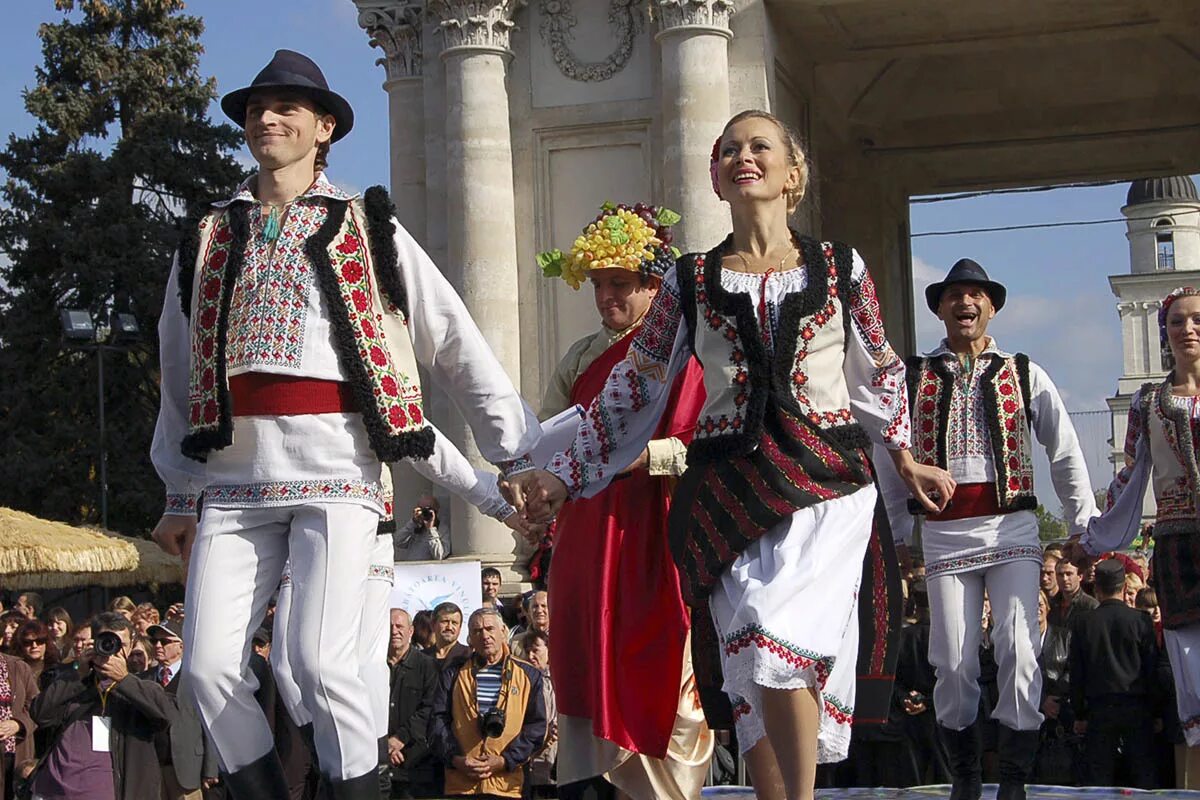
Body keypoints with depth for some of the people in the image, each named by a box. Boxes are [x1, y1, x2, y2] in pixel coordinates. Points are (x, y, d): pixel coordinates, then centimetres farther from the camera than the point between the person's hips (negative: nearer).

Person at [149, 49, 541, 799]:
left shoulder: (366, 228, 9)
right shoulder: (208, 237, 18)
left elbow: (456, 341, 6)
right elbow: (180, 371, 22)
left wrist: (518, 454, 1)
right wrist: (180, 494, 21)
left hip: (334, 464, -3)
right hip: (235, 473, 4)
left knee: (323, 659, -16)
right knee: (209, 663, -4)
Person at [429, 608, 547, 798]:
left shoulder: (529, 675, 9)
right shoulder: (453, 674, 12)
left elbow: (537, 726, 5)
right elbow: (438, 722, 8)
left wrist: (505, 760, -7)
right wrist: (456, 759, -8)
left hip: (507, 784, 0)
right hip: (460, 784, 1)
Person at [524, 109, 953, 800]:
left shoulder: (841, 268, 7)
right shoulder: (691, 282, 9)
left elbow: (881, 373, 21)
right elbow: (633, 387, 12)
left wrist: (905, 458, 20)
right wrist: (564, 478, 11)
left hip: (826, 482, -1)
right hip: (728, 491, 2)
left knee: (784, 650, -20)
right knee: (754, 673, -1)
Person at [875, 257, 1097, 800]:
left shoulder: (1024, 375, 11)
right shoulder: (912, 377, 10)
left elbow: (1066, 453, 12)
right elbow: (887, 457, 14)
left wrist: (1084, 525, 7)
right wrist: (902, 530, 11)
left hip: (1011, 528, 0)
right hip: (944, 534, 0)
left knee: (1018, 649, -12)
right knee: (953, 661, -1)